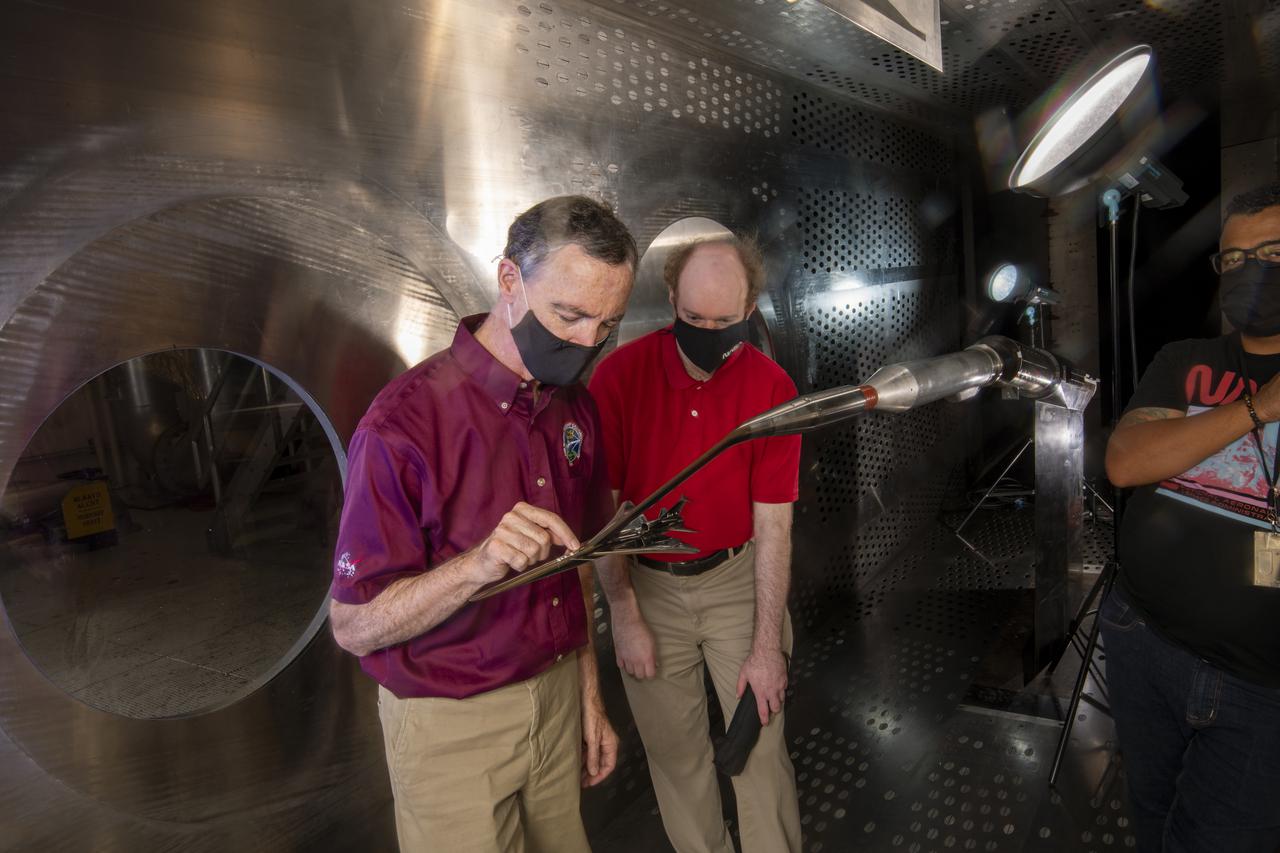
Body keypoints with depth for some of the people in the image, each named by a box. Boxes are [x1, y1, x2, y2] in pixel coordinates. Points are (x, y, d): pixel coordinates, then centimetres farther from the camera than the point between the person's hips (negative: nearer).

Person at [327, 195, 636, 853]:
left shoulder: (577, 408, -1)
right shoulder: (404, 424, -22)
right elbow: (354, 627, -18)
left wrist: (589, 696, 10)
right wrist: (477, 565, -34)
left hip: (557, 696, 6)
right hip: (452, 725, -5)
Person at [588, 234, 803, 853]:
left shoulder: (772, 388, -10)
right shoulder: (620, 373, -12)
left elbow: (773, 523, -9)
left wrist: (767, 646, -9)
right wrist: (626, 618, -6)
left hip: (737, 580, 0)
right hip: (647, 585, 1)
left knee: (760, 744, 5)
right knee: (673, 750, 13)